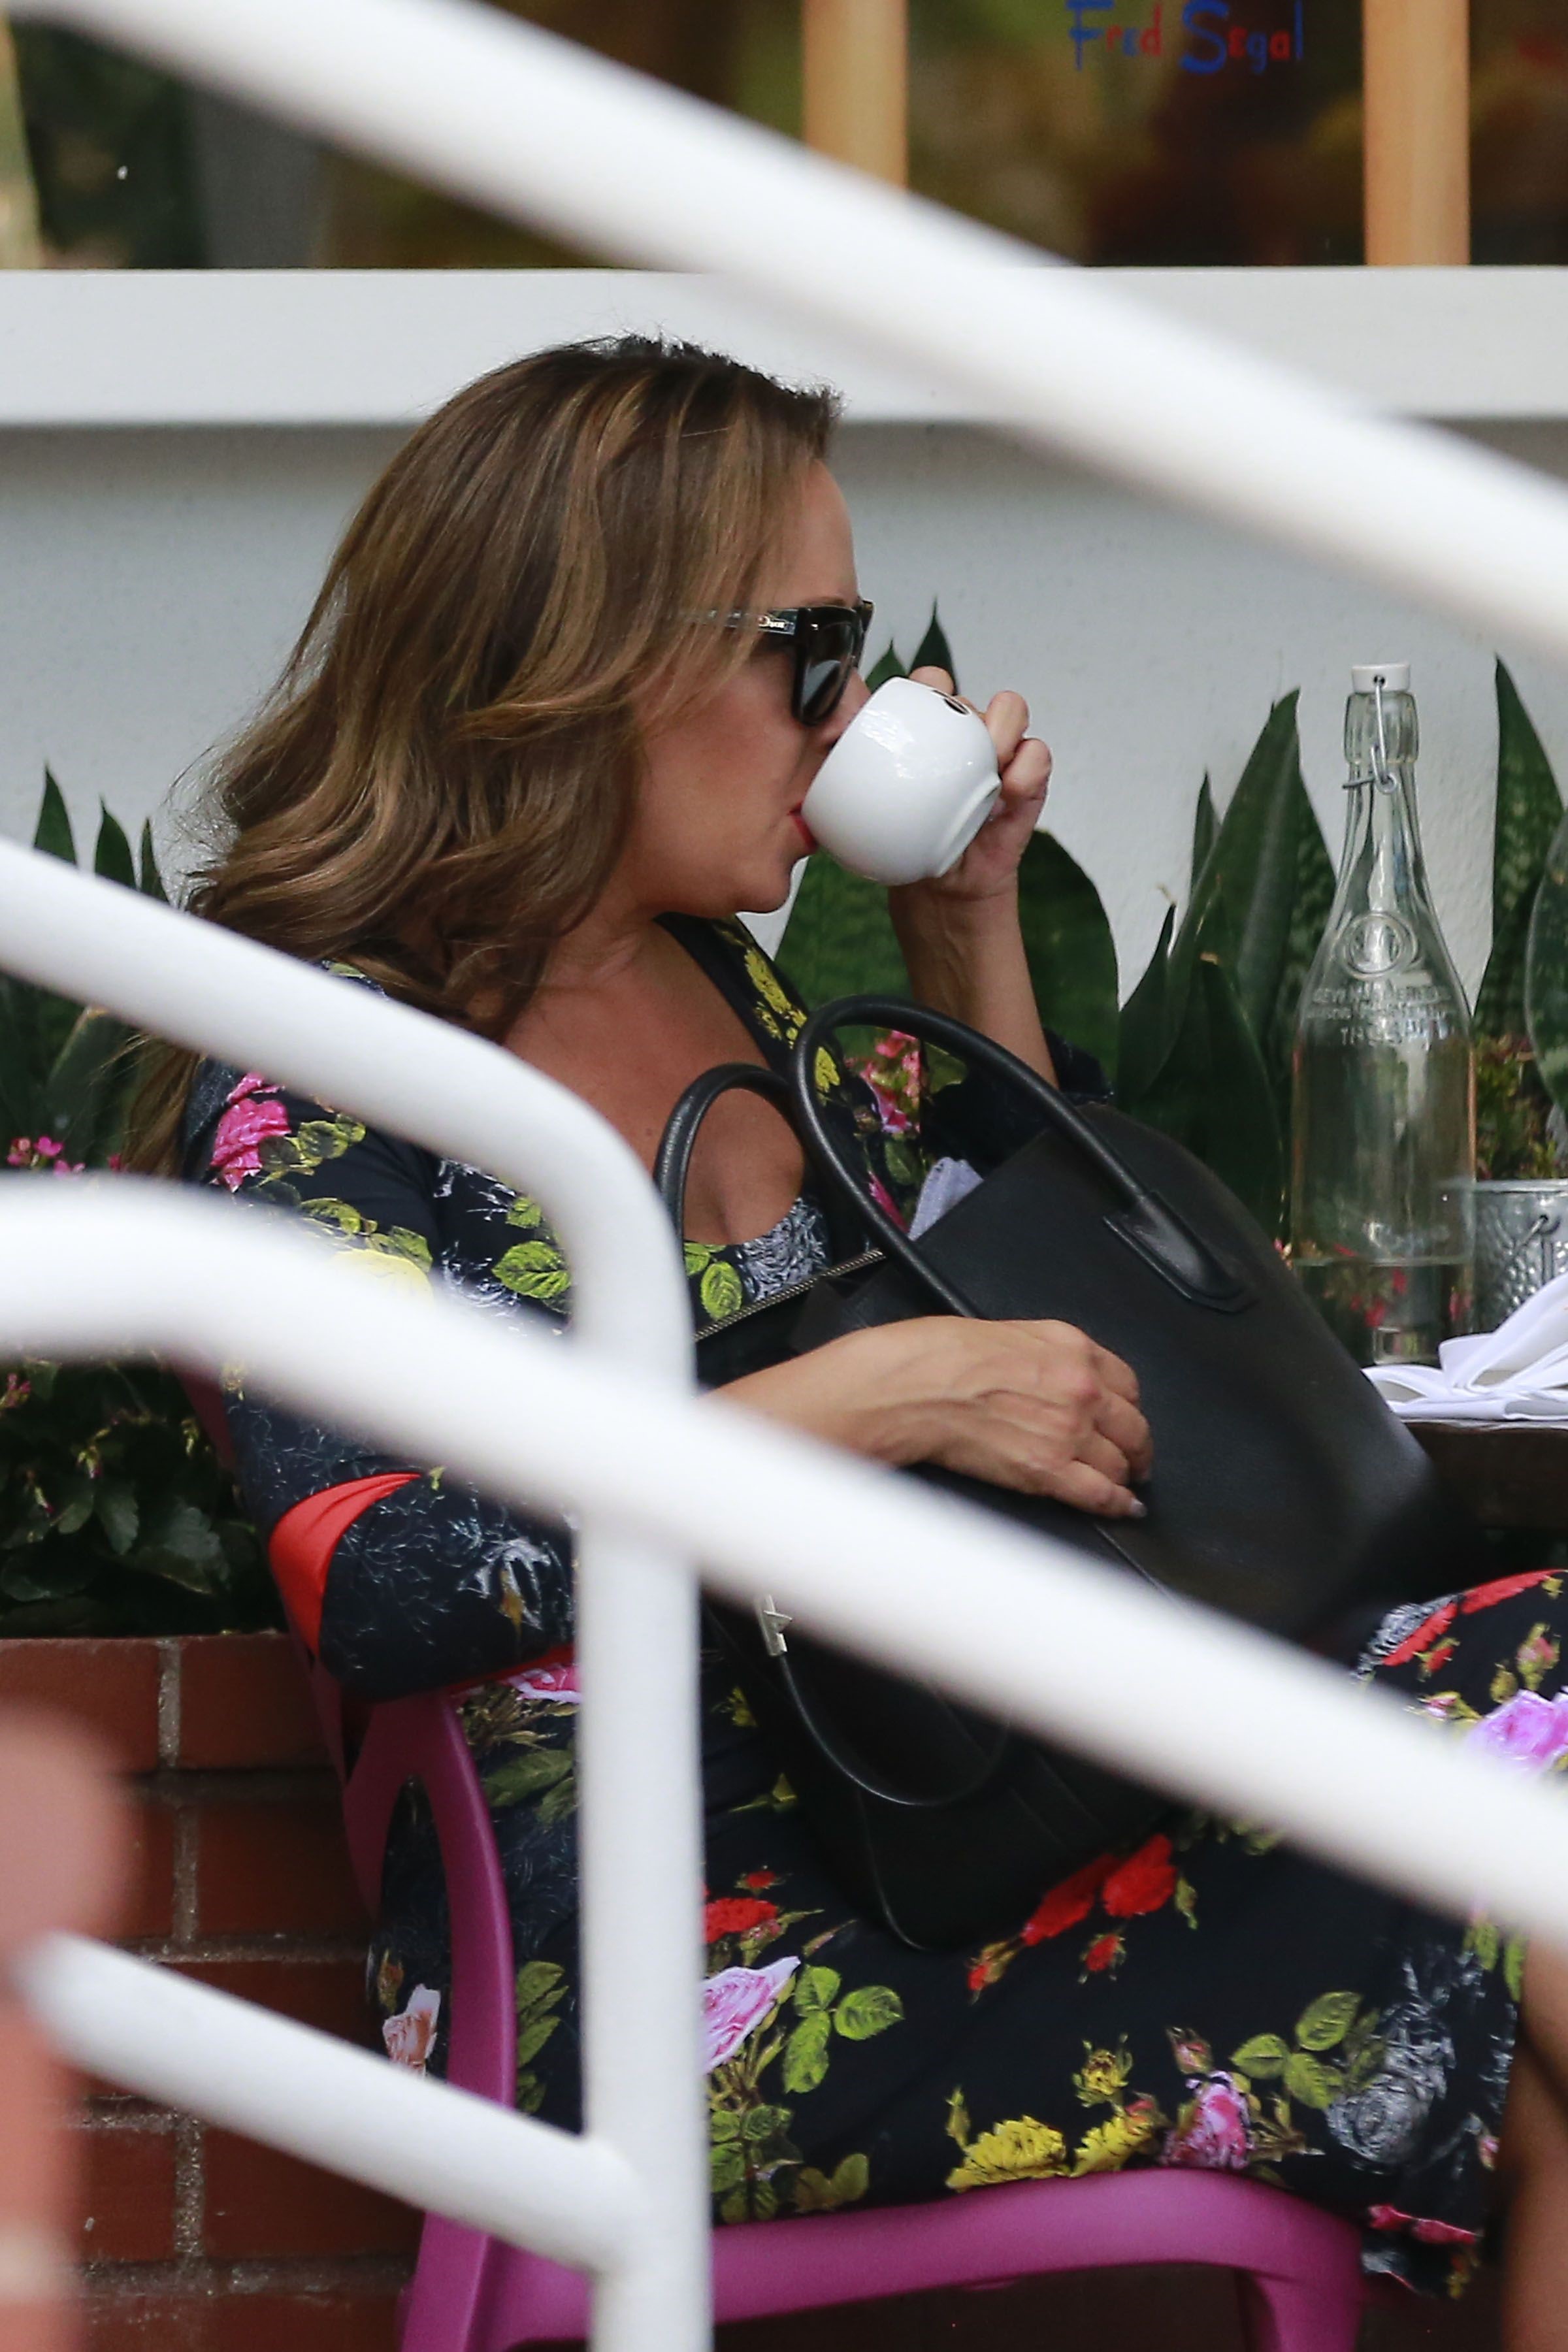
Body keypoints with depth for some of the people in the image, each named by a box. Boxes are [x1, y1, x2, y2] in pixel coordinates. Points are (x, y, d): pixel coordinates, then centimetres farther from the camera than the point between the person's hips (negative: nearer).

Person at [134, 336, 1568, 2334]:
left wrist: (967, 923, 17)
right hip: (645, 1964, -8)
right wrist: (878, 1399, -25)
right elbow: (375, 1583, -24)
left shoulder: (706, 974, 15)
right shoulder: (324, 1072, -10)